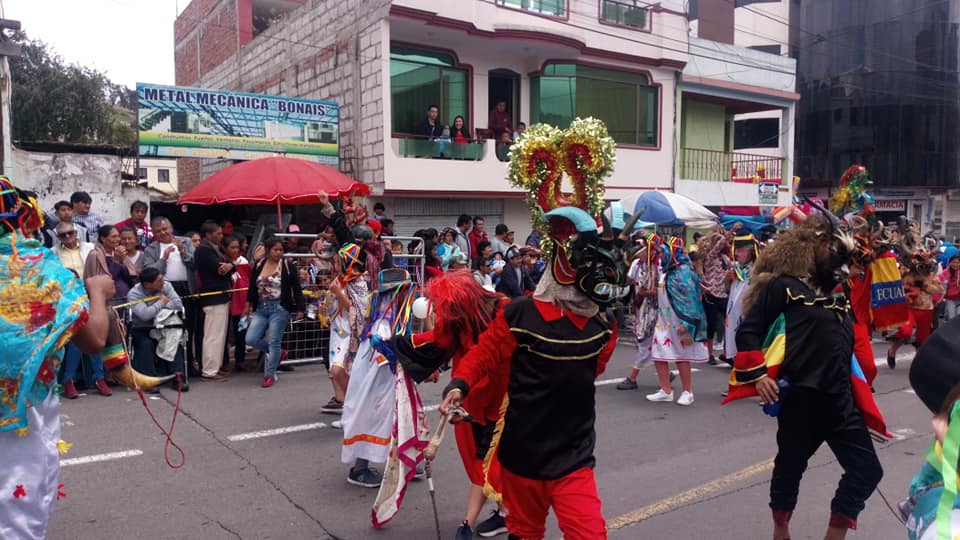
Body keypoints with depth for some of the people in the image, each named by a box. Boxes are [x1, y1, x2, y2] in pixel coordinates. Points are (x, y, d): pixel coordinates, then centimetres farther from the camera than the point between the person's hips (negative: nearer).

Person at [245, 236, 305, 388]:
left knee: (274, 342, -2)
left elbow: (296, 289, -4)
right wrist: (248, 306, 15)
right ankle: (277, 353, 21)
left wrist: (300, 309, -9)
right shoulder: (258, 265, 6)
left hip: (279, 308, -4)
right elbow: (252, 287, 15)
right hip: (260, 308, 5)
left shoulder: (287, 266, -5)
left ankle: (270, 374, 12)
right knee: (251, 339, -3)